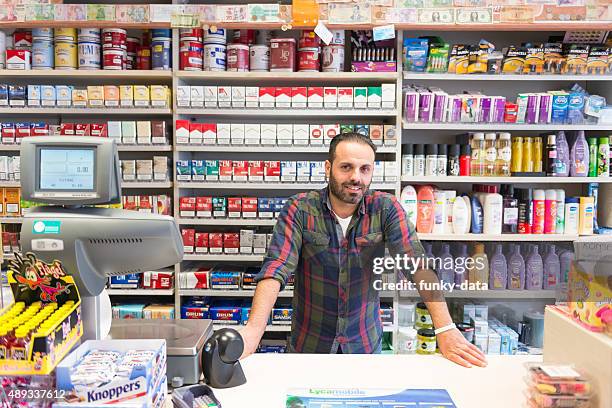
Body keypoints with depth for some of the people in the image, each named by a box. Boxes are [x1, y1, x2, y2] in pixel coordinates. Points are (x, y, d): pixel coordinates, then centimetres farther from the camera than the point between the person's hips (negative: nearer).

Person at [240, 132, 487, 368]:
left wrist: (446, 329, -32)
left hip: (366, 343, 1)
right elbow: (276, 267, -24)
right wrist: (254, 329, -39)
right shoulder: (300, 209, -14)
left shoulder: (386, 208, -11)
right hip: (308, 344, -1)